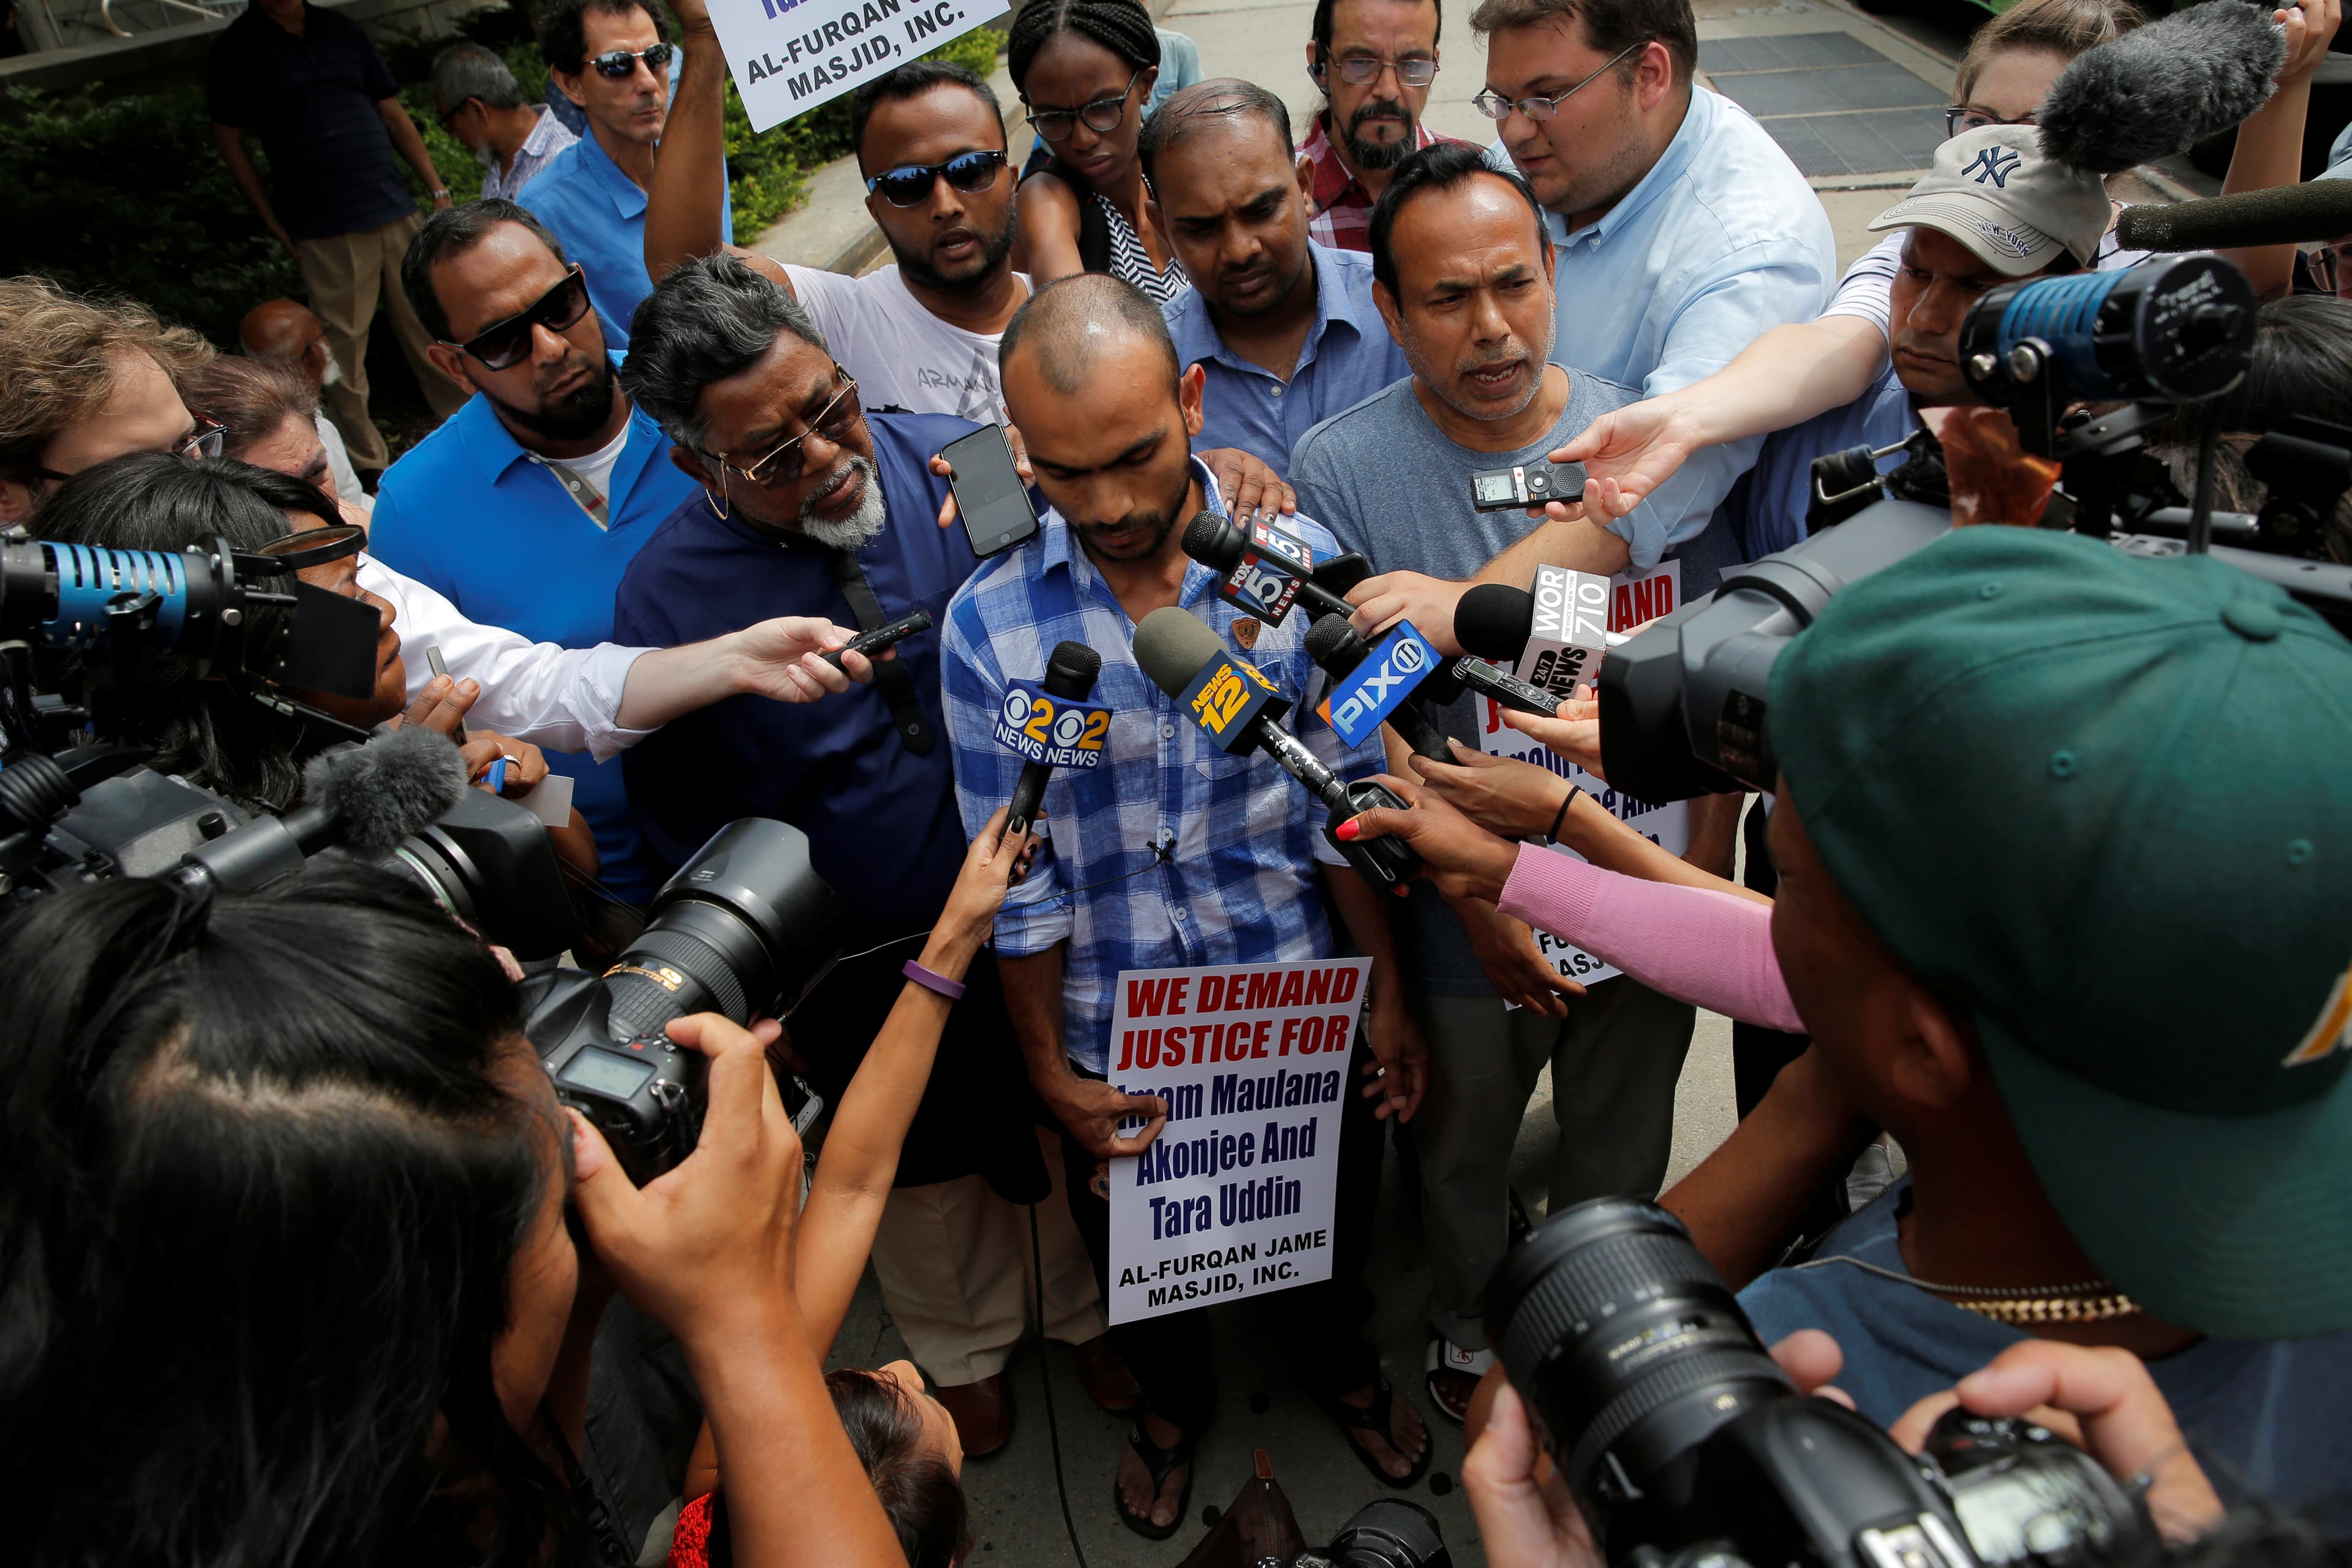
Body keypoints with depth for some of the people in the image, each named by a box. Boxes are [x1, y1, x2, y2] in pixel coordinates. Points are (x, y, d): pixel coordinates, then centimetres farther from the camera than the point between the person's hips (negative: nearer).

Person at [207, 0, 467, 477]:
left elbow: (394, 115, 15)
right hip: (325, 231, -3)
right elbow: (230, 140, 5)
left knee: (430, 330, 8)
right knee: (344, 349, -2)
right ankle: (366, 466, 6)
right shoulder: (237, 47, 2)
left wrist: (438, 189, 9)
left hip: (394, 209, 4)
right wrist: (273, 222, 0)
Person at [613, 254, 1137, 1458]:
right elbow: (684, 828, -6)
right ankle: (964, 1350, 60)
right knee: (925, 1174, 26)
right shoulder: (665, 595, -18)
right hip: (868, 972, -1)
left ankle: (1094, 1312, 60)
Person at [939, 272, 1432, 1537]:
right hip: (1115, 1038, 0)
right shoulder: (988, 624, -18)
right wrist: (1050, 1071, -4)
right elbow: (1016, 880, -10)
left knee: (1327, 1223, 27)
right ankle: (1172, 1401, 60)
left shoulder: (1298, 560, -16)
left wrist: (1386, 994, -2)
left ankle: (1336, 1360, 62)